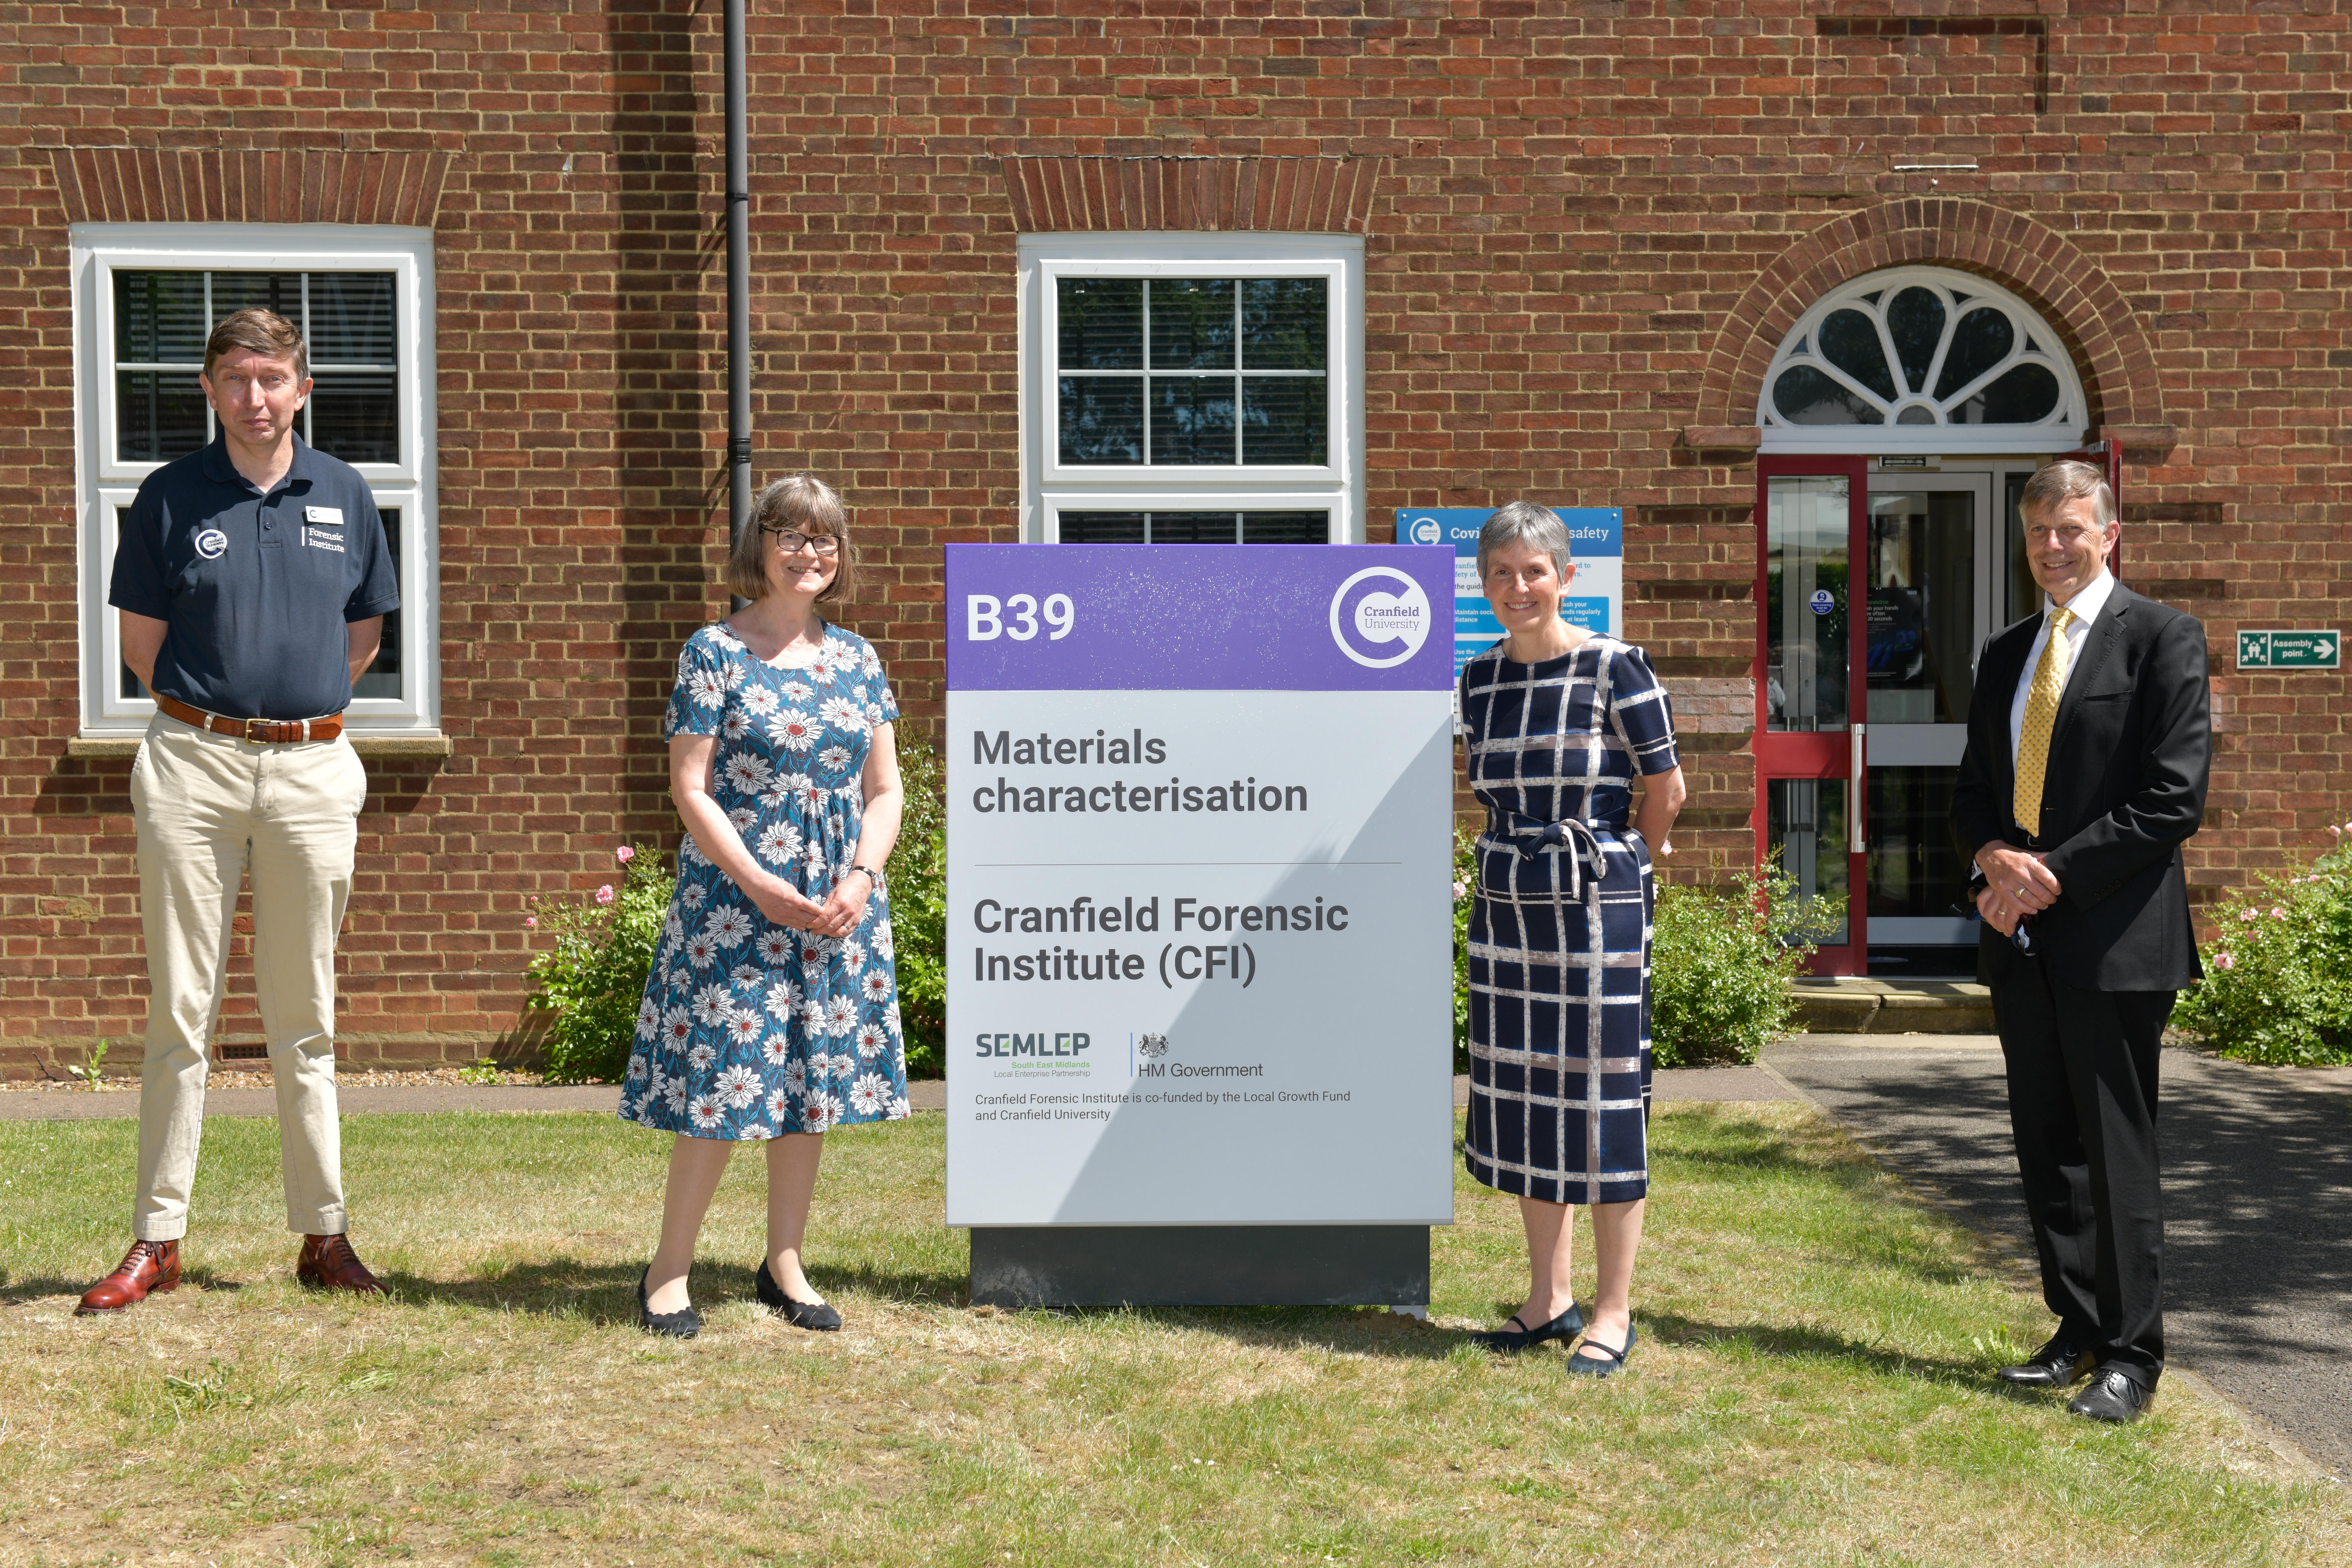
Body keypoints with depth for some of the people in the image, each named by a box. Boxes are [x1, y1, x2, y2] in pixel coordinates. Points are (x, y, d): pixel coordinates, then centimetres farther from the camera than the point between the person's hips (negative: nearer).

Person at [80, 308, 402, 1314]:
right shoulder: (170, 497, 3)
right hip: (192, 767, -1)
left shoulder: (344, 495, 8)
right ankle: (157, 1239, 10)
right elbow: (141, 643, 7)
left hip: (313, 769, 1)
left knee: (304, 1018, 8)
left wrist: (297, 711, 12)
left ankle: (324, 1234, 16)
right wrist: (217, 716, 8)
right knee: (179, 1012, 2)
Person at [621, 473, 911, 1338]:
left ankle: (785, 1264, 21)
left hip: (838, 905, 5)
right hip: (736, 896, -5)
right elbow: (690, 789, -7)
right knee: (722, 1082, -5)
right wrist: (761, 886, -14)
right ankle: (669, 1270, 9)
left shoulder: (856, 659, 11)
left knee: (813, 1080, 9)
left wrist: (862, 877, -6)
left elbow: (885, 789, 11)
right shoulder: (714, 652, -3)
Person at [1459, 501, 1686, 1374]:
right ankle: (1548, 1299, 22)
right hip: (1505, 905, 6)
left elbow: (1665, 787, -3)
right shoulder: (1479, 678, 7)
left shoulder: (1613, 668, -9)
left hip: (1595, 903, -6)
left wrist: (1618, 866, 8)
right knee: (1521, 1096, 9)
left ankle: (1614, 1312, 10)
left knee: (1600, 1094, -1)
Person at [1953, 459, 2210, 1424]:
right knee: (2046, 1148, 11)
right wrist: (1995, 859, -5)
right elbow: (1973, 790, 17)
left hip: (2114, 938, -6)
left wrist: (2052, 873, -15)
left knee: (2117, 1154, -1)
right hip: (2021, 939, 6)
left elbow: (2173, 800, -12)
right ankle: (2078, 1332, 23)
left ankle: (2131, 1358, 9)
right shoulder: (2004, 655, 15)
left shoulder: (2162, 639, -5)